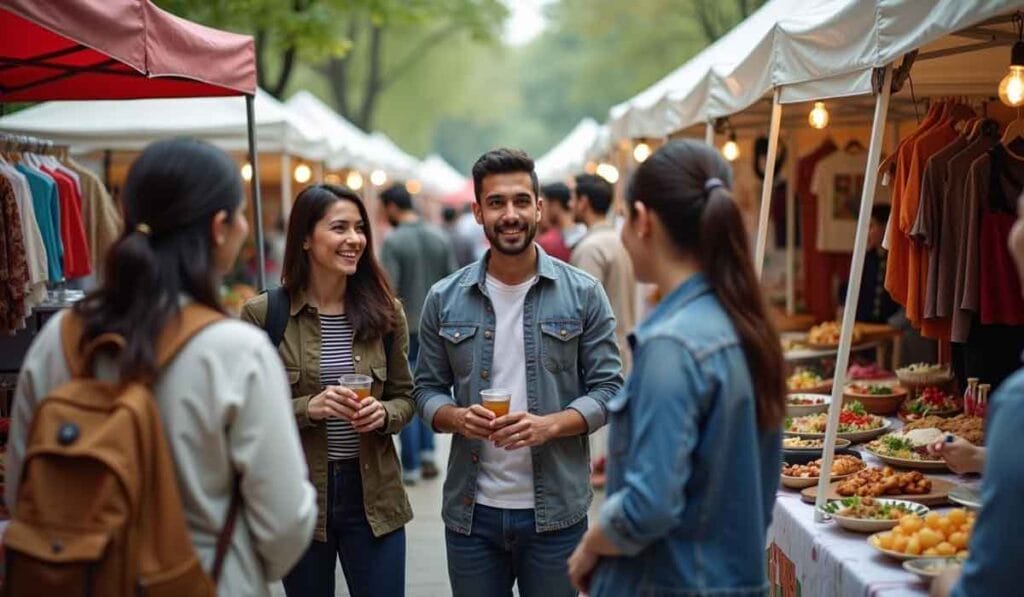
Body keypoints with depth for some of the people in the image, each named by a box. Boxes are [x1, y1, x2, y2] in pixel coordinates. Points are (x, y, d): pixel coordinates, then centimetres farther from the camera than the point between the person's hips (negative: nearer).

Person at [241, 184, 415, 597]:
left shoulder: (384, 312, 1)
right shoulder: (262, 314, -7)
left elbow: (405, 397, 9)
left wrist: (383, 414, -13)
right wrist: (308, 408, -20)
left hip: (372, 494, 2)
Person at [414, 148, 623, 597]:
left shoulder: (583, 294, -1)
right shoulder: (445, 299, 3)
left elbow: (608, 388, -2)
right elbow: (428, 389, 8)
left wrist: (550, 424, -18)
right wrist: (456, 417, -14)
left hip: (555, 511, -1)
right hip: (471, 510, 1)